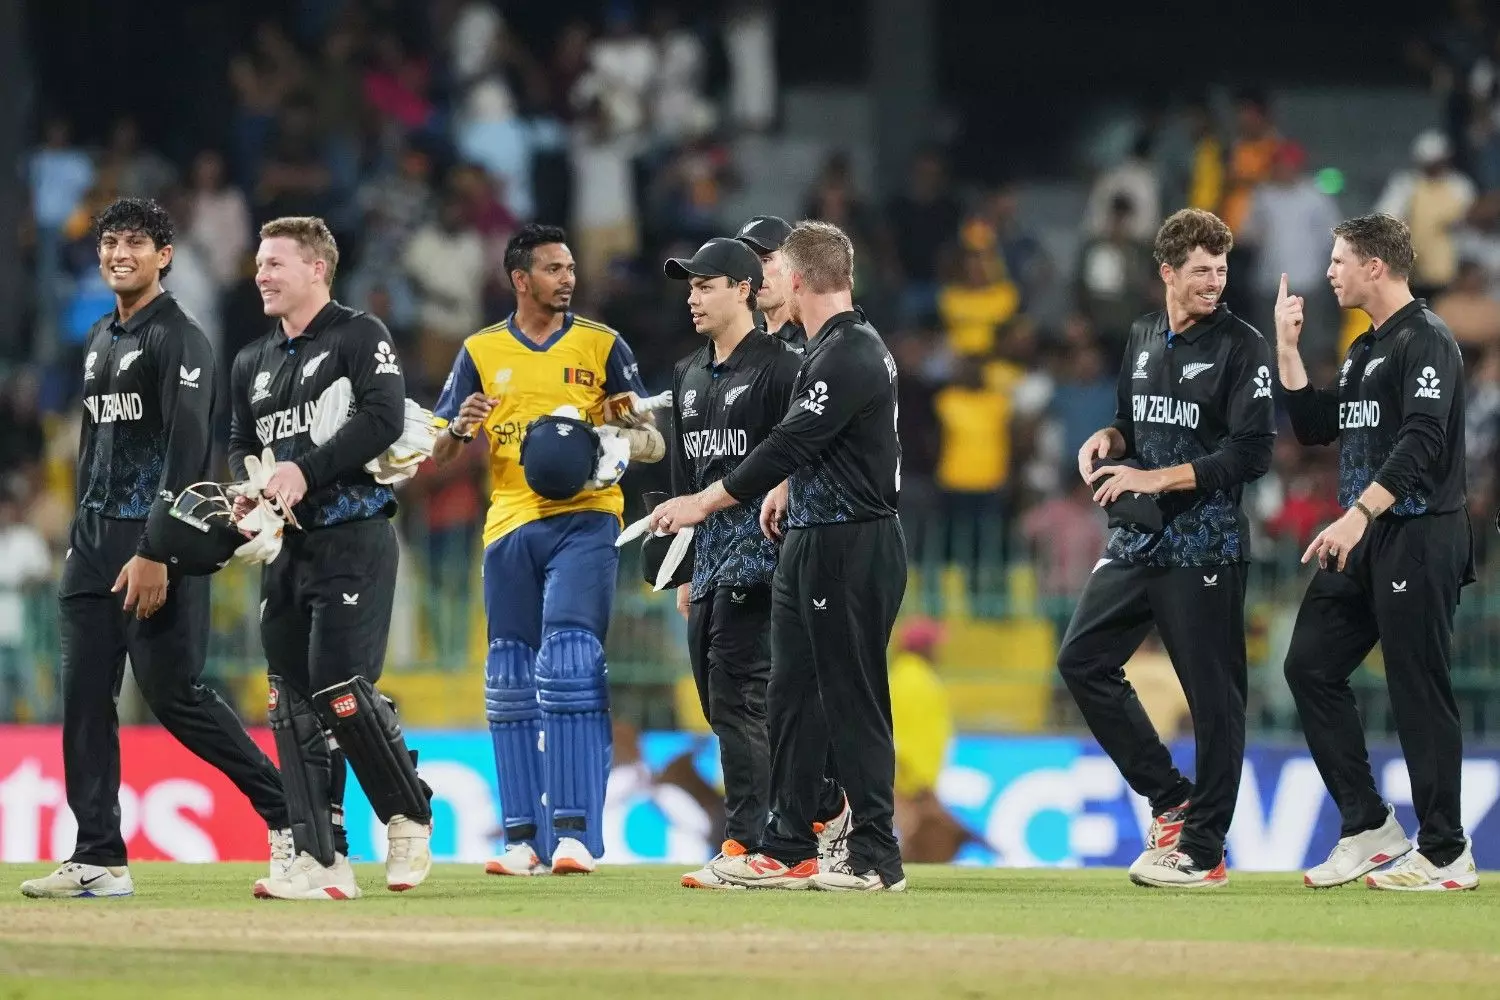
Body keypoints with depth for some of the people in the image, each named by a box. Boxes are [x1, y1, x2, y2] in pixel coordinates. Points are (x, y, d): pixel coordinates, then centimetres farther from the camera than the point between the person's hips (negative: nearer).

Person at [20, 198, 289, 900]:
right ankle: (98, 861, 1)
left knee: (174, 695, -9)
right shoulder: (99, 342, 18)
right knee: (85, 699, 1)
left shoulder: (178, 340, -8)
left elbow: (185, 455, -16)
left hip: (156, 546, -8)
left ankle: (288, 812, 5)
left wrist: (156, 553, -23)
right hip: (93, 546, 8)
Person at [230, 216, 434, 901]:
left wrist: (306, 470, -20)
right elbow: (241, 445, 25)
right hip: (285, 546, 7)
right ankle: (322, 863, 0)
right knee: (292, 703, 0)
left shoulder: (360, 338, -3)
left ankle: (409, 817, 6)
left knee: (340, 689, -16)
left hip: (354, 540, -7)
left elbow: (384, 419, -16)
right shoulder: (253, 362, 19)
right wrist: (250, 489, 2)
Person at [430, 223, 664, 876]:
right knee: (511, 684, 3)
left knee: (569, 667, -15)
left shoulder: (602, 347, 7)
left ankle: (575, 832, -17)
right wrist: (459, 429, -12)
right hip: (509, 528, 3)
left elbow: (655, 447, 6)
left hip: (583, 521, -3)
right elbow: (438, 455, 11)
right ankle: (524, 837, 9)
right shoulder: (481, 352, 11)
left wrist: (630, 431, -17)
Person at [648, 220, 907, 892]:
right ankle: (789, 850, 16)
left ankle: (876, 857, -4)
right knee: (793, 694, 12)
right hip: (812, 545, 11)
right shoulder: (834, 348, 14)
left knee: (853, 699, -7)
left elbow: (791, 444, -23)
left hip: (851, 551, -11)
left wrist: (706, 503, -21)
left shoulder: (849, 355, -18)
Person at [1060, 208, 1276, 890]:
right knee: (1082, 659, 6)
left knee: (1213, 695, -3)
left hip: (1204, 546, -8)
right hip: (1137, 540, 8)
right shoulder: (1143, 337, 13)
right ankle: (1171, 800, 13)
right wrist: (1108, 440, 2)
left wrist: (1156, 478, -18)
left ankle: (1203, 849, 3)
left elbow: (1251, 455, -15)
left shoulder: (1240, 346, -8)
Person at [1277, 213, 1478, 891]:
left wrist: (1360, 513, -31)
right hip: (1366, 539, 10)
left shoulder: (1425, 340, -11)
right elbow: (1315, 428, 22)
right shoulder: (1365, 350, 19)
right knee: (1310, 666, 6)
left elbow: (1423, 441, -23)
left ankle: (1445, 854, 0)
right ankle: (1368, 828, 10)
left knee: (1419, 691, -6)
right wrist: (1288, 350, 15)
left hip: (1420, 537, -10)